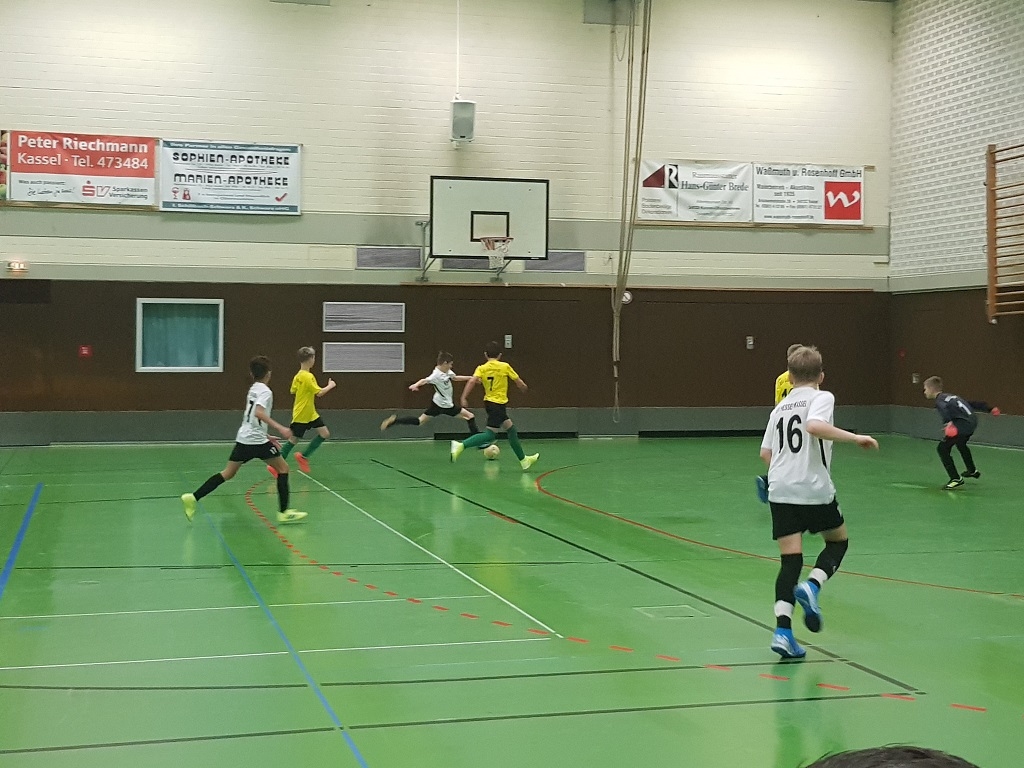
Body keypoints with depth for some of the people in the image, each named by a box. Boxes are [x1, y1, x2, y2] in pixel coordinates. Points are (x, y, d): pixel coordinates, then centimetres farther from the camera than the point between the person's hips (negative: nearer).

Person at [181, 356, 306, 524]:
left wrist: (267, 438, 30)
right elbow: (259, 412, -27)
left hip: (243, 438, 8)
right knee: (283, 467, 4)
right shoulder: (265, 391, -9)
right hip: (257, 439, -8)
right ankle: (284, 512, 1)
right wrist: (280, 428, -33)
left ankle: (193, 498, 2)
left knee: (228, 473, 12)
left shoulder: (253, 389, 18)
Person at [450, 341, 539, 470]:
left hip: (489, 402, 6)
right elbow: (519, 383, -2)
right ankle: (461, 445, -23)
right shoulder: (505, 366, -6)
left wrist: (464, 398, -17)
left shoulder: (481, 368, 1)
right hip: (499, 403, -6)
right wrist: (523, 387, 20)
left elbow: (472, 381, -16)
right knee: (490, 434, -9)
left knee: (511, 429, 17)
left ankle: (523, 459, 25)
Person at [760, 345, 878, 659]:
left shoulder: (780, 407, 18)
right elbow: (814, 426, -21)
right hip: (815, 490, -4)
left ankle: (783, 630, -12)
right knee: (839, 540, 20)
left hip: (780, 491, 4)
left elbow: (766, 453, 17)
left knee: (790, 560, 3)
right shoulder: (821, 397, 0)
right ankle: (811, 586, -7)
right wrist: (855, 437, -16)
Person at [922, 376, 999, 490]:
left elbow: (944, 409, -28)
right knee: (961, 443, 37)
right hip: (973, 420, 10)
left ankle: (956, 479, -7)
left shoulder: (939, 400, -3)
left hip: (963, 424, -10)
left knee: (943, 448, -7)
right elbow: (971, 403, 28)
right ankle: (972, 470, 59)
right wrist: (989, 409, 34)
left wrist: (948, 422, -46)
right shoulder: (950, 396, 24)